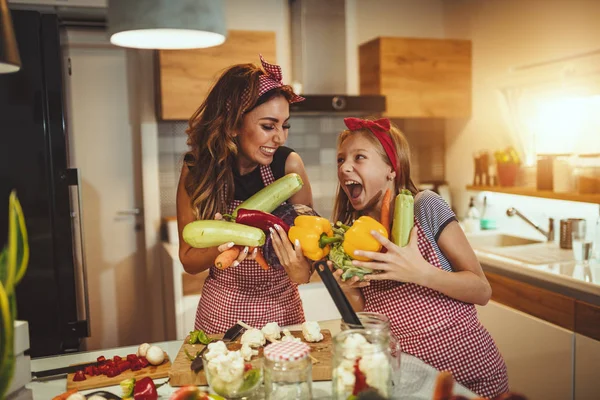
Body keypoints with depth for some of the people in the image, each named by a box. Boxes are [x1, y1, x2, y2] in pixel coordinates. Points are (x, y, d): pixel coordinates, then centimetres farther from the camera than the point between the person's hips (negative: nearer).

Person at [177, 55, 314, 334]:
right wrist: (223, 248, -26)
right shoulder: (197, 170, -12)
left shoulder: (288, 164, -14)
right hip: (222, 313, 0)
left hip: (282, 308, 0)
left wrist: (302, 268, -35)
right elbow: (188, 260, -6)